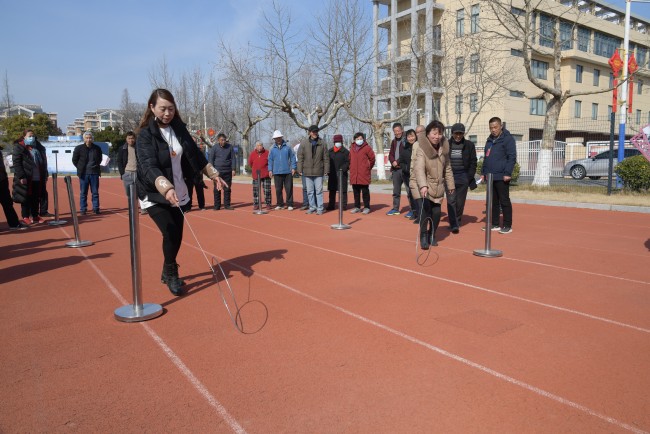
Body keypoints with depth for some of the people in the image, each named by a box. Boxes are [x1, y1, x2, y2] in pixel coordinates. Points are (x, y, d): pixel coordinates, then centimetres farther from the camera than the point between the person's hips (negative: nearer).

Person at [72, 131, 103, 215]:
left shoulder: (97, 148, 4)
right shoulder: (79, 148, -2)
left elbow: (100, 159, 19)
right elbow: (74, 160, 7)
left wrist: (96, 166, 8)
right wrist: (80, 168, 2)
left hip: (94, 173, 2)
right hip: (83, 174, -1)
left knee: (95, 192, 4)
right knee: (83, 193, 3)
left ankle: (96, 208, 11)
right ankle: (83, 209, 9)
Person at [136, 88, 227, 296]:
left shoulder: (179, 128, 1)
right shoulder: (145, 135, -14)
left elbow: (195, 154, 12)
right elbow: (149, 167, -28)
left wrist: (213, 174, 11)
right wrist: (166, 188, -44)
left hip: (178, 193, 5)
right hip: (155, 195, -5)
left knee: (177, 236, 7)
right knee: (170, 233, -16)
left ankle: (168, 273, 31)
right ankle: (171, 274, 9)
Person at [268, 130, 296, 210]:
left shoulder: (287, 147, 3)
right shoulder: (272, 149, 8)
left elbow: (292, 157, 4)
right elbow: (270, 160, 11)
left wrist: (293, 168, -2)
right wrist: (270, 170, 4)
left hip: (287, 172, -2)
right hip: (277, 172, 2)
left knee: (289, 188, -1)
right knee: (278, 189, 5)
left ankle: (289, 204, 7)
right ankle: (280, 204, 16)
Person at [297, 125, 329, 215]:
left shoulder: (322, 143, 2)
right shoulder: (304, 143, 1)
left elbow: (326, 158, 4)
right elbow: (300, 157, 2)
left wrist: (326, 170, 0)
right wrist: (300, 169, -2)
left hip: (318, 171, -1)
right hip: (307, 171, 1)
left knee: (319, 190, 1)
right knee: (310, 191, 8)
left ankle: (320, 208, 8)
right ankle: (312, 207, 19)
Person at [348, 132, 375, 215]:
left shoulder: (367, 148, -2)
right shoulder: (352, 148, 13)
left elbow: (372, 159, 1)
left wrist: (368, 168, 5)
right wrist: (351, 168, 15)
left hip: (364, 174, -5)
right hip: (354, 175, 5)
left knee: (365, 191, 0)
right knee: (356, 192, 10)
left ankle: (366, 207, 7)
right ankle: (357, 207, 18)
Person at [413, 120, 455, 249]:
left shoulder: (444, 149, 3)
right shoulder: (422, 149, -17)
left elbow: (447, 168, 13)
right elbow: (419, 169, -32)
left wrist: (450, 185, 15)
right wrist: (423, 185, -46)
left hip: (438, 188, 5)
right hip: (424, 187, -5)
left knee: (436, 213, 3)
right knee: (425, 210, -18)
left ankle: (432, 235, 24)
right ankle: (423, 236, -1)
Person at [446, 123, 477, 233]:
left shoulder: (469, 145, 2)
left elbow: (473, 162, 3)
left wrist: (469, 177, -4)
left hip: (463, 178, 1)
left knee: (460, 201, 7)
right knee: (451, 200, -9)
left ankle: (457, 221, 23)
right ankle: (453, 225, -12)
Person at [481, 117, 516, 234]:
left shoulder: (508, 139, -7)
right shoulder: (489, 140, 17)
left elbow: (512, 157, -12)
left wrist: (507, 173, -19)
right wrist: (483, 172, 17)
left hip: (501, 177, -7)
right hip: (490, 176, 7)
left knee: (504, 201, -2)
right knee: (493, 202, 12)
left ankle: (507, 226, 4)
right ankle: (495, 224, 20)